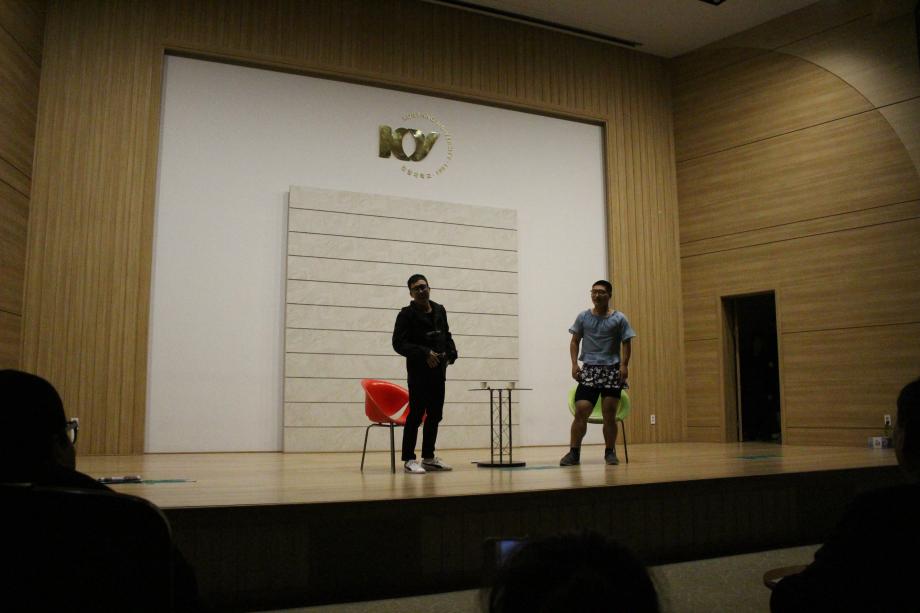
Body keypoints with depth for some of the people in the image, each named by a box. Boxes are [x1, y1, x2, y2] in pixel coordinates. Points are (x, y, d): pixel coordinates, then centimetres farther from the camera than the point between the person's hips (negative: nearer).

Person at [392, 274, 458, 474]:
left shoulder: (440, 311, 12)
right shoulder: (407, 314, -6)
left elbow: (447, 335, 21)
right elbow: (399, 343, -12)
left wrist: (451, 353, 1)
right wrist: (424, 353, -21)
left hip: (438, 370, 6)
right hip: (418, 371, -6)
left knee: (435, 415, 10)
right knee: (416, 414, -6)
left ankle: (429, 457, 21)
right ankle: (409, 459, 2)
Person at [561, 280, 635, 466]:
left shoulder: (619, 319, 2)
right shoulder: (583, 317, 6)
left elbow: (627, 344, 2)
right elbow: (574, 342, 10)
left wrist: (624, 365, -11)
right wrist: (574, 364, -2)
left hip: (612, 371, -1)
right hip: (589, 370, 1)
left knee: (609, 414, 2)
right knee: (580, 412, -7)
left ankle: (610, 452, 16)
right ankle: (574, 453, 0)